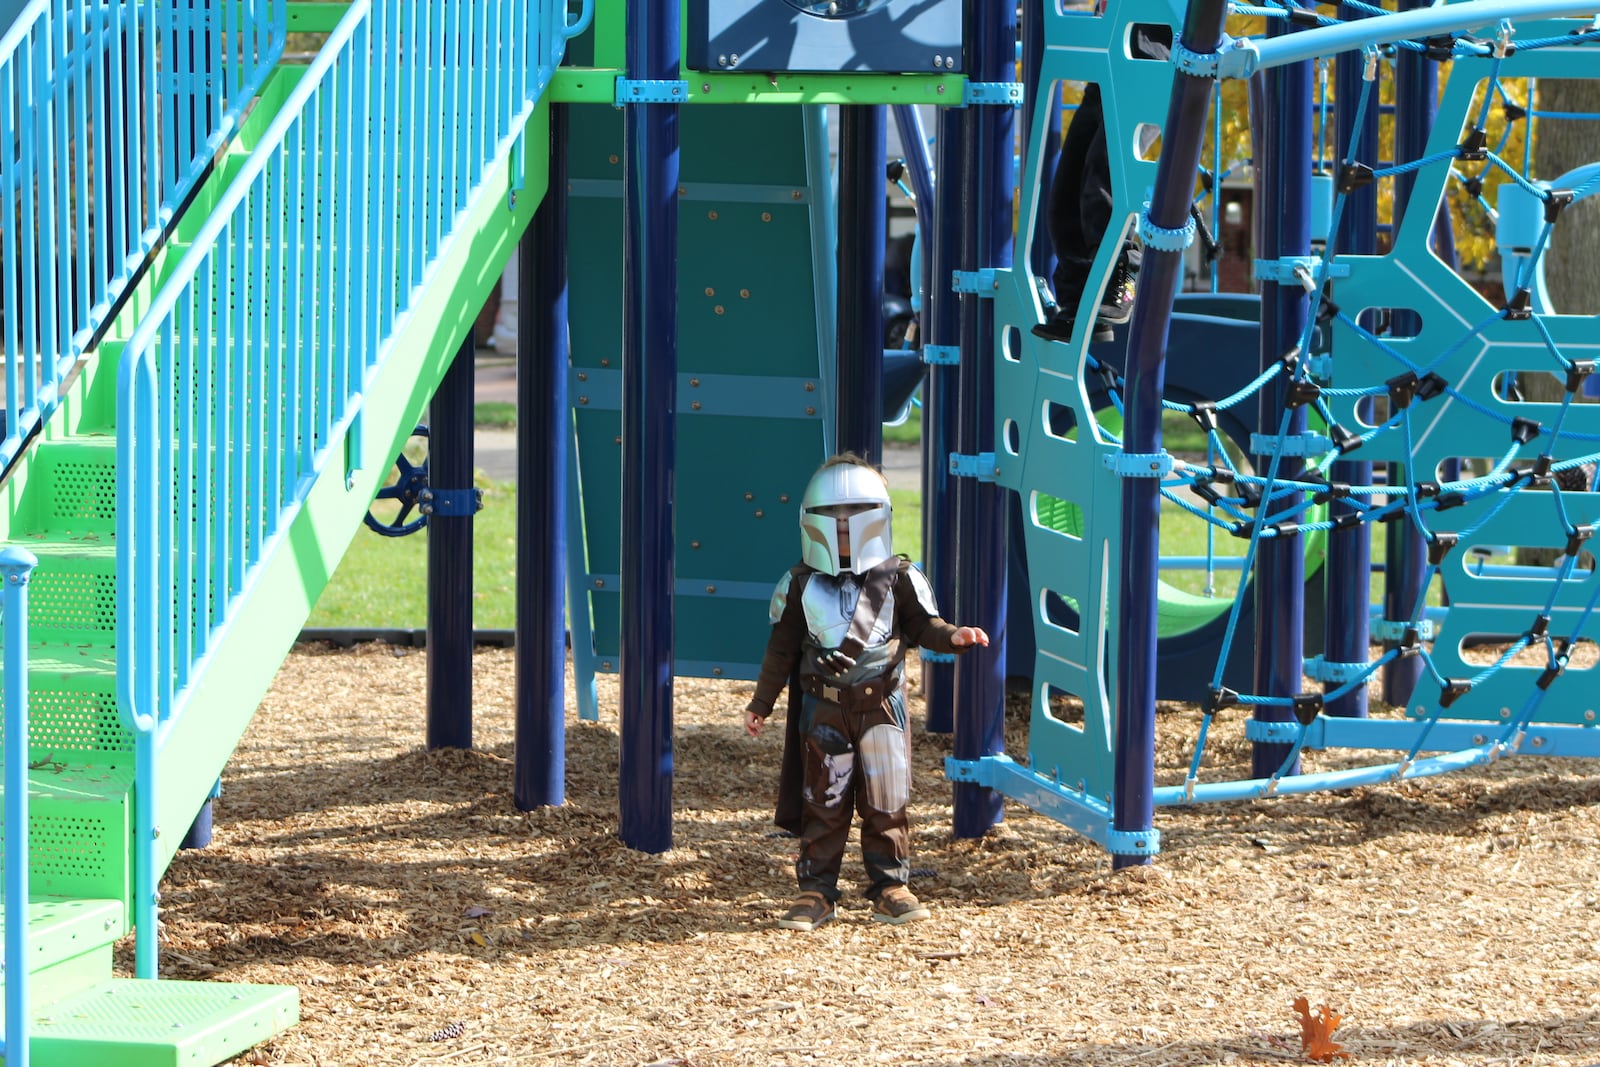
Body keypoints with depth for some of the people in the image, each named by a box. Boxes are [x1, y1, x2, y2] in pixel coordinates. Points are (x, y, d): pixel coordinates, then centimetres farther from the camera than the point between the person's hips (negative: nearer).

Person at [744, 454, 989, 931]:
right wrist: (761, 703, 12)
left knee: (886, 803, 5)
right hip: (822, 709, 0)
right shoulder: (801, 585, 2)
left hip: (881, 707, 0)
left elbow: (922, 626, 4)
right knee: (823, 803, 3)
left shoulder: (897, 578, -1)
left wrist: (954, 635, -18)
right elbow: (782, 648, 9)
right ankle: (815, 892, 9)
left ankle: (890, 888, 15)